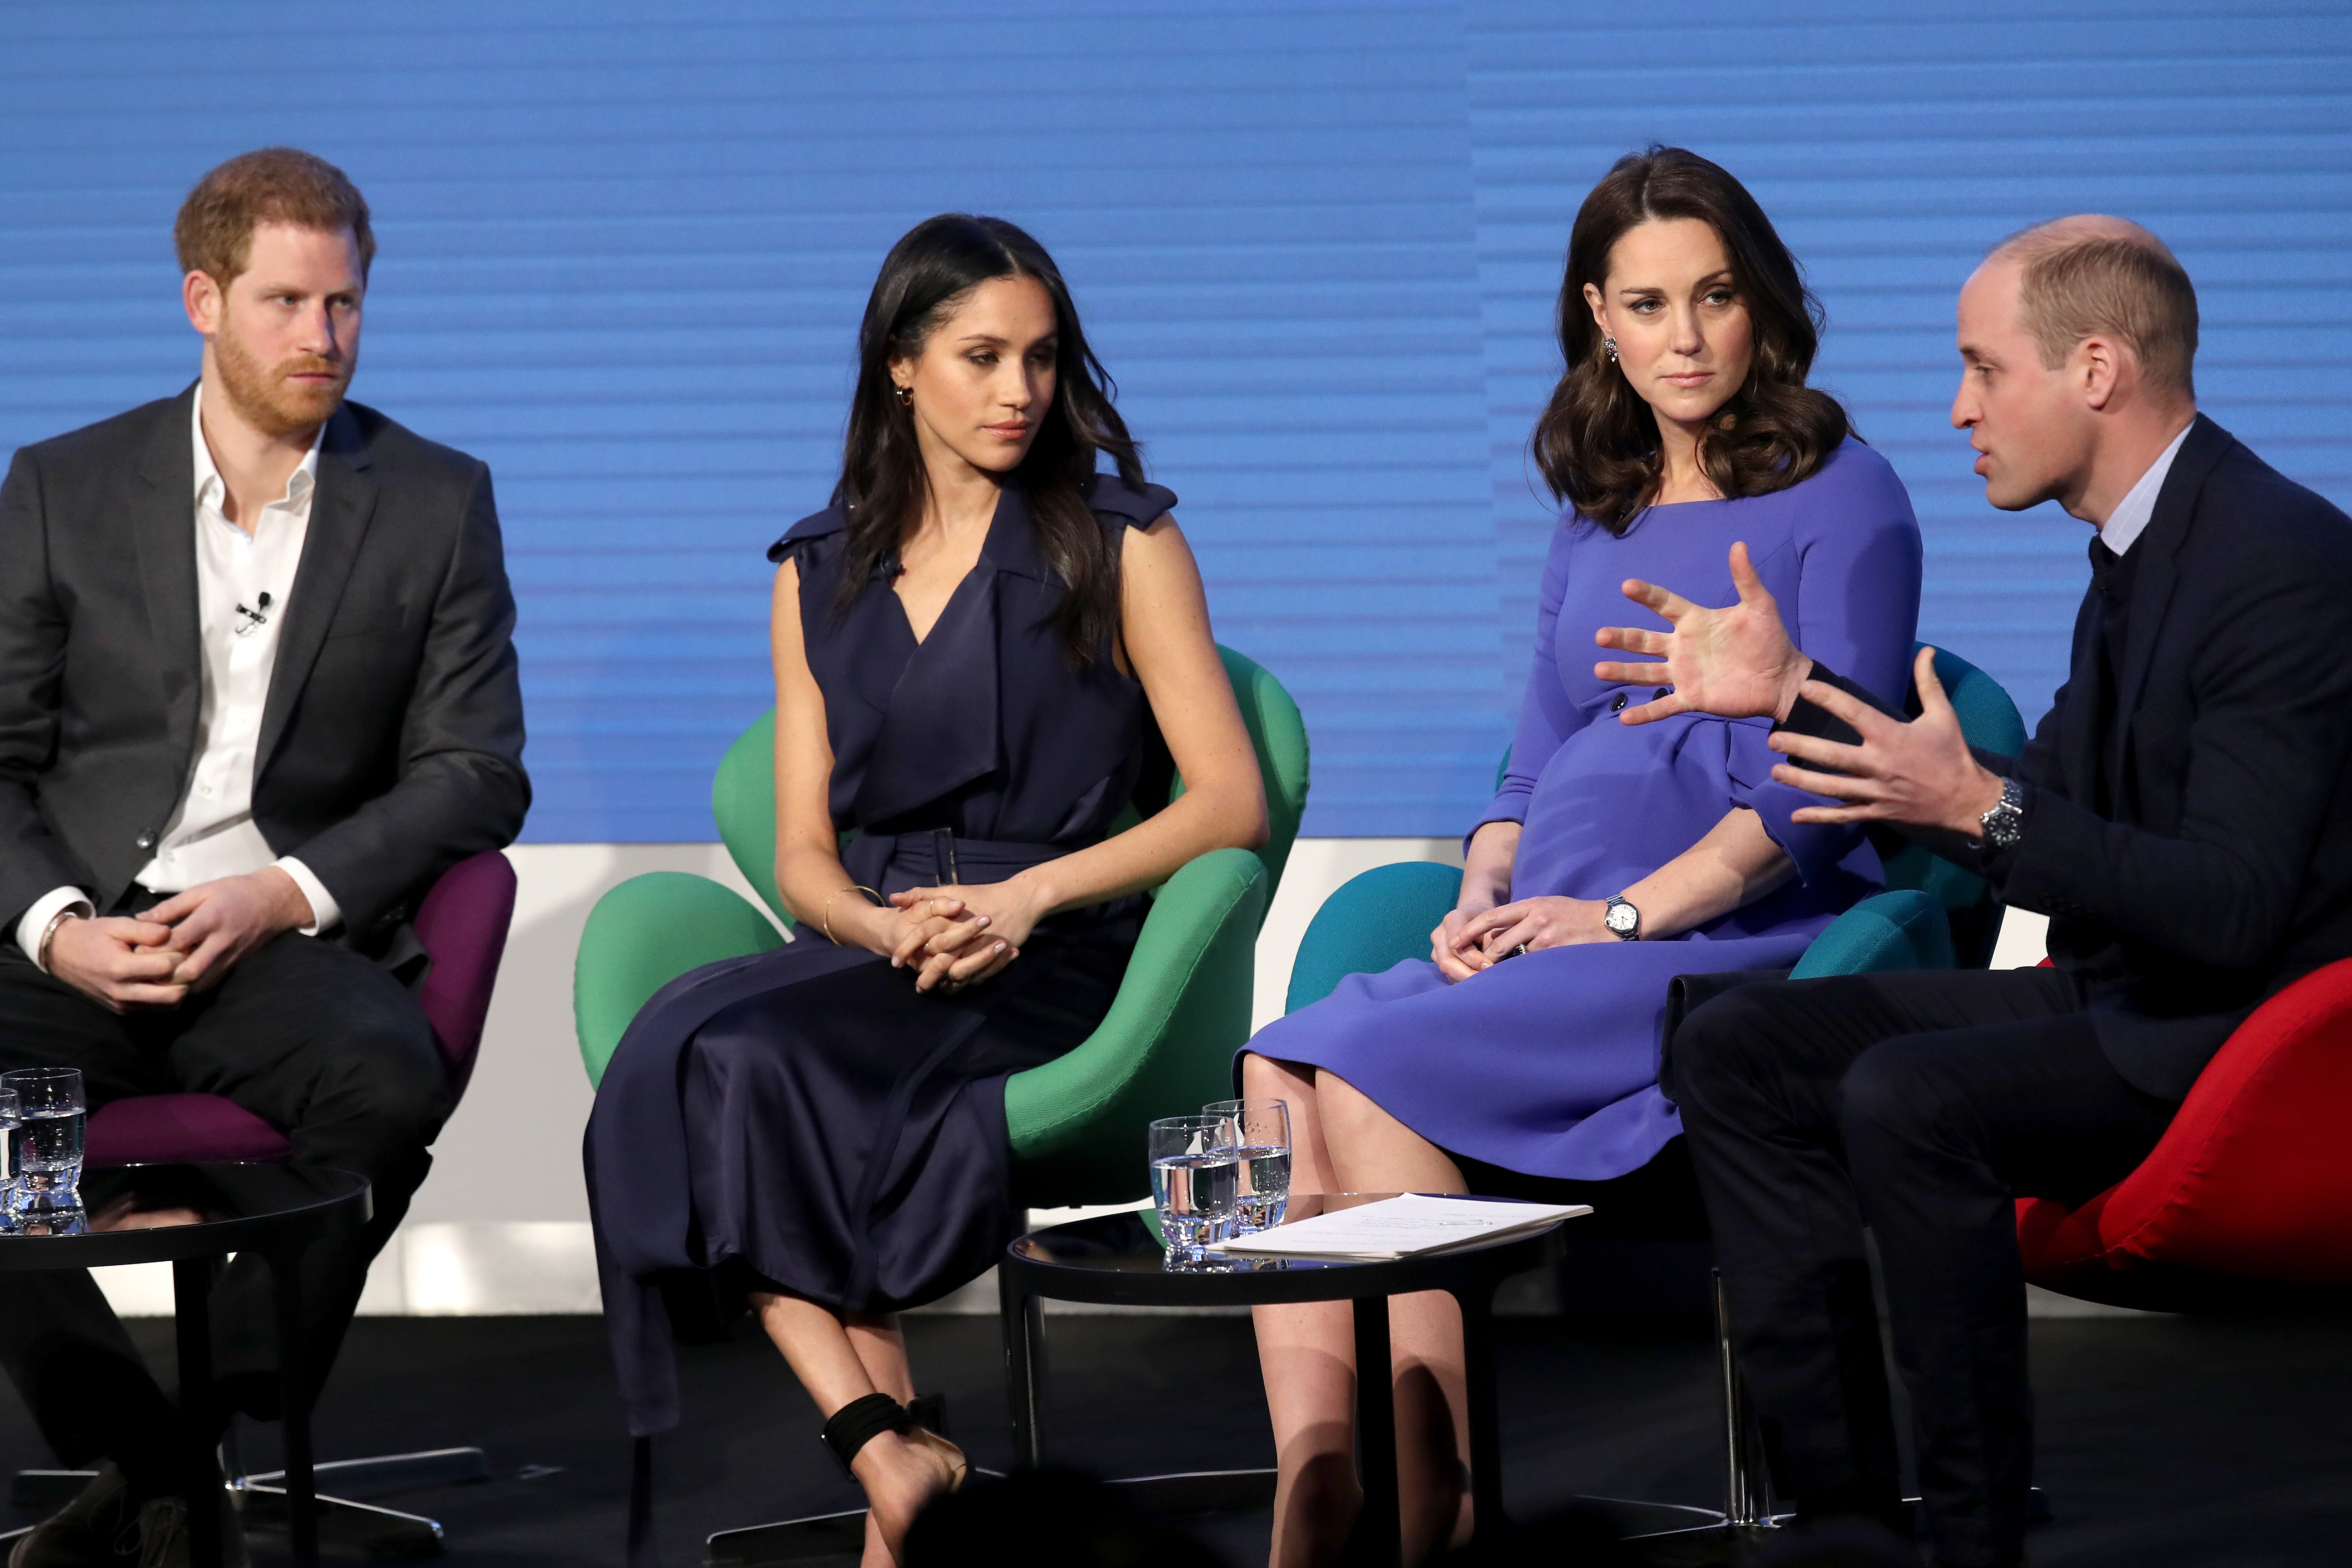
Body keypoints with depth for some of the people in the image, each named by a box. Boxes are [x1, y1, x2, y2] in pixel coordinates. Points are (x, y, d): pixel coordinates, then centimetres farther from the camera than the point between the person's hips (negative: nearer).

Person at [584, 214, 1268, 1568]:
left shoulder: (1122, 544, 7)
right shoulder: (820, 575, 17)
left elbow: (1231, 802, 0)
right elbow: (805, 855, 14)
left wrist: (1030, 895, -13)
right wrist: (889, 924, -10)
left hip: (1060, 966, -4)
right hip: (872, 956, 4)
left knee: (749, 1057, -32)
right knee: (688, 1052, -31)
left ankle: (889, 1443, -25)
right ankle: (889, 1455, -36)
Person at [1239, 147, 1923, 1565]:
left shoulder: (1839, 498, 2)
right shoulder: (1599, 522, 23)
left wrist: (1622, 913, -15)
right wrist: (1483, 900, 1)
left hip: (1736, 940, -6)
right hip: (1556, 938, 6)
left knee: (1372, 1073, -28)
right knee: (1282, 1073, -22)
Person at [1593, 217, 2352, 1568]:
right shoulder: (2143, 545, 11)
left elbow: (2231, 907, -26)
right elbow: (2041, 801, 17)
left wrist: (1983, 809, -32)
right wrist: (1796, 692, 14)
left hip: (2238, 1032, -10)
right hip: (2122, 999, 10)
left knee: (1905, 1097, -31)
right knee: (1737, 1050, 4)